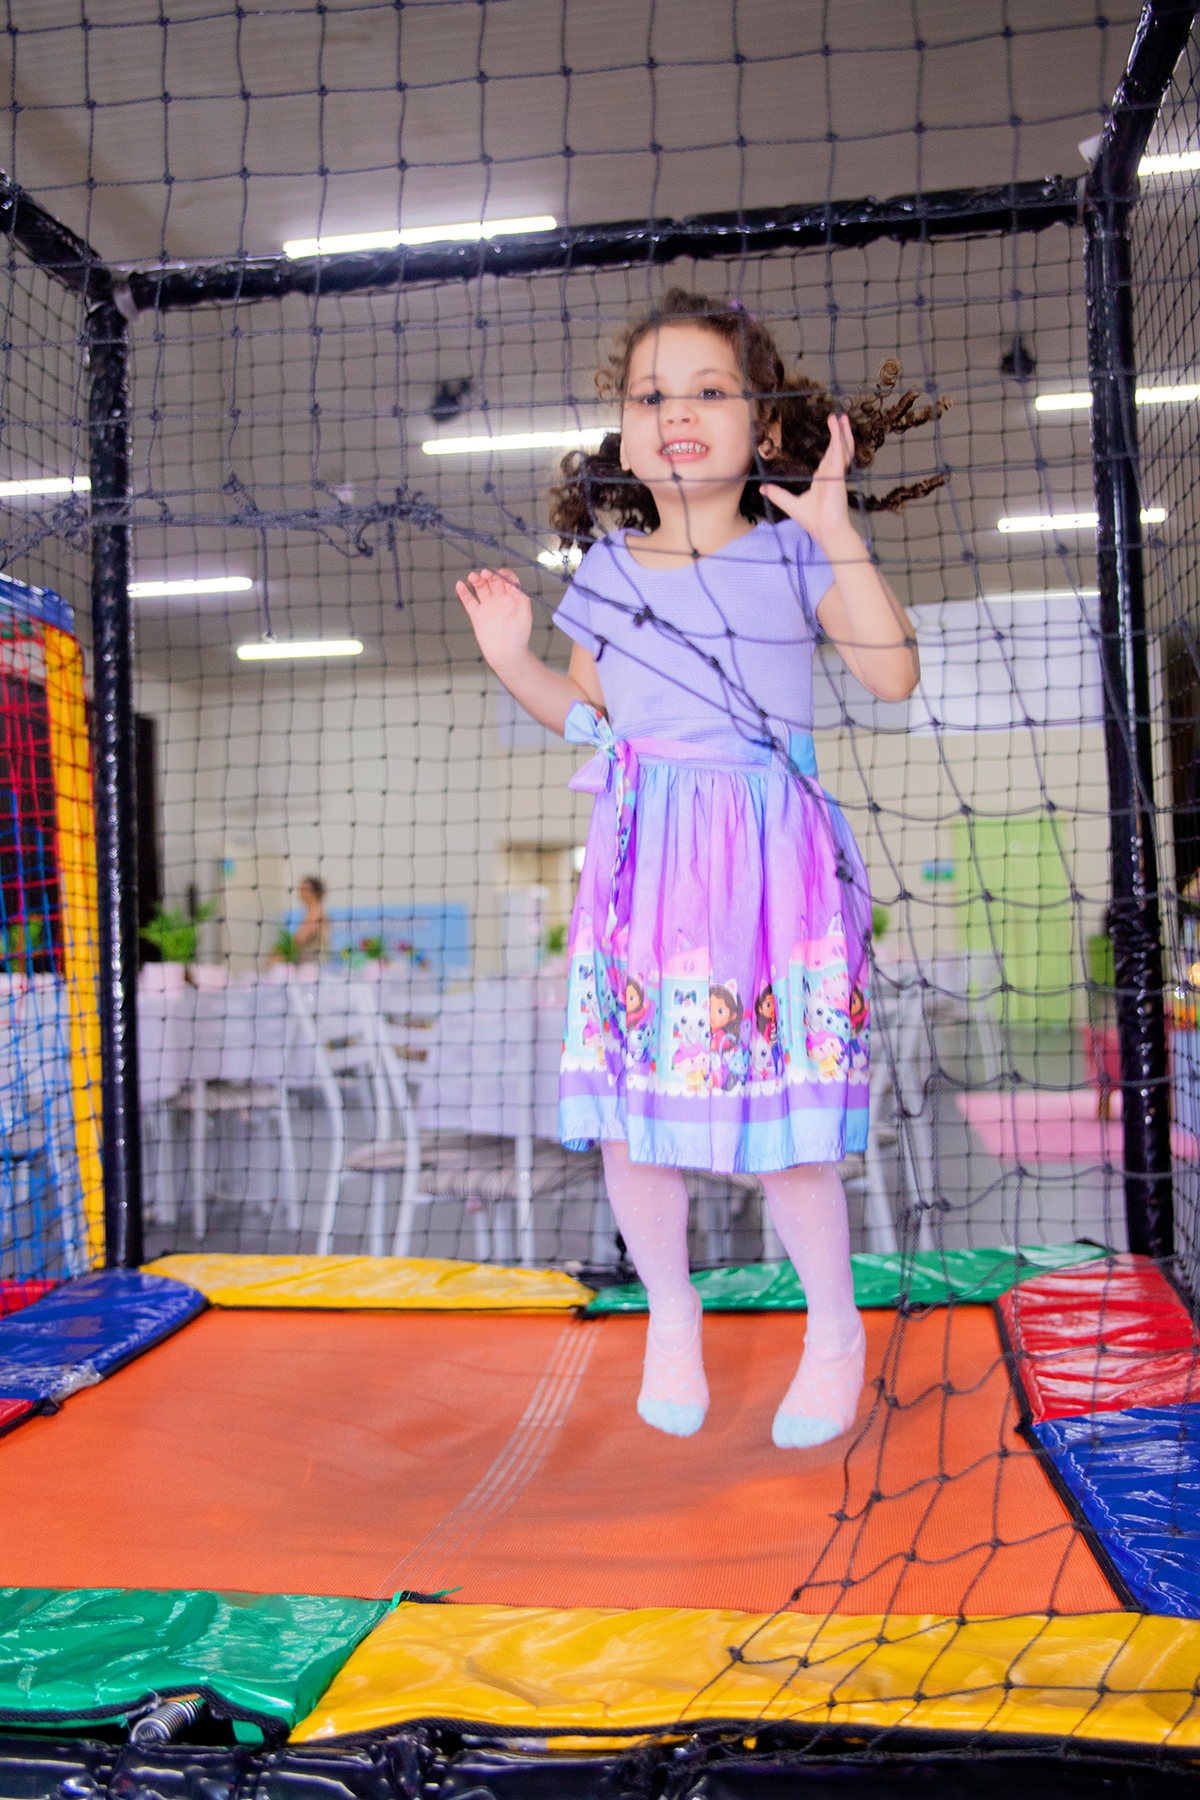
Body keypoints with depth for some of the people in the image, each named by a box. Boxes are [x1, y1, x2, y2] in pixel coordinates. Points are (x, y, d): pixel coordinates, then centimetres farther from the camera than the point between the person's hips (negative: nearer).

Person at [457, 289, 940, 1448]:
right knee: (627, 1115, 6)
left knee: (781, 1116, 0)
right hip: (644, 869, 3)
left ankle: (835, 1327, 25)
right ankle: (670, 1315, 32)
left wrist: (837, 535, -18)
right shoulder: (607, 568, 8)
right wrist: (511, 659, 1)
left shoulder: (792, 552, -1)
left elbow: (893, 673, -11)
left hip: (770, 862, -3)